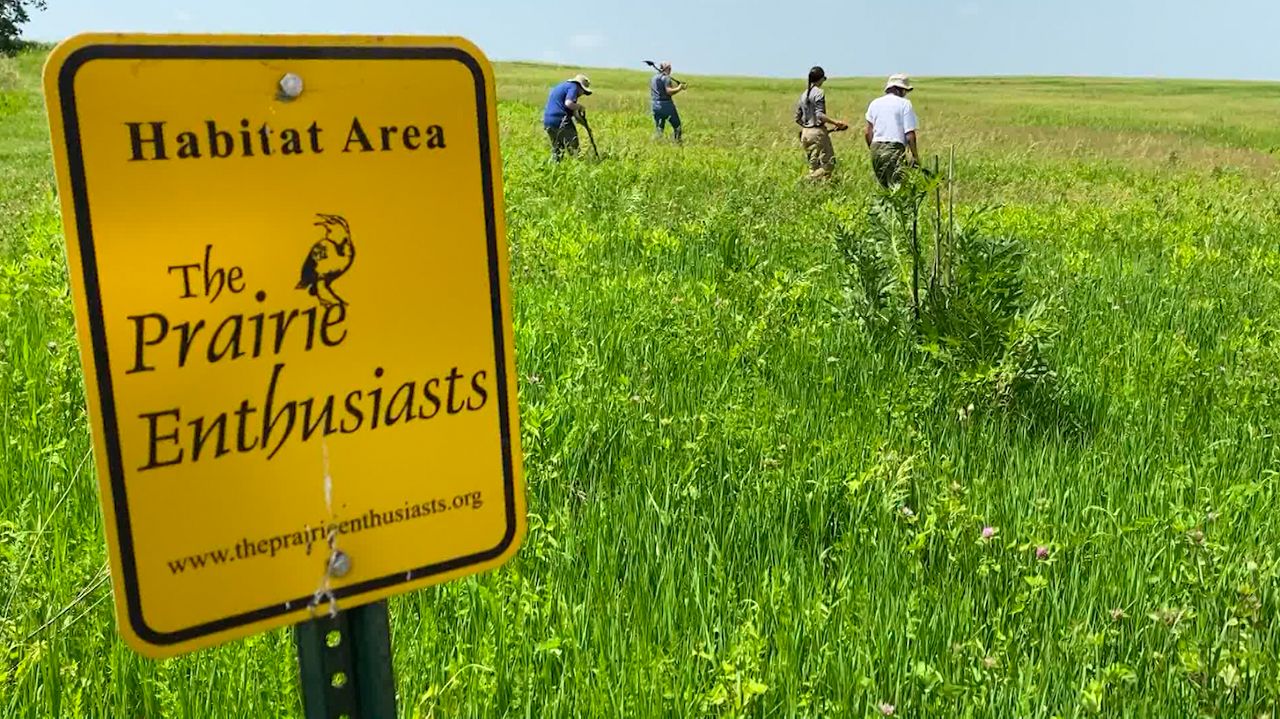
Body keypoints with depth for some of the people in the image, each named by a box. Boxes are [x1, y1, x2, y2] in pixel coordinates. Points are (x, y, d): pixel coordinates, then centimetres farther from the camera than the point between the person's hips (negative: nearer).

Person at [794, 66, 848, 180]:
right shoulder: (819, 92, -9)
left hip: (805, 132, 8)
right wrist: (835, 122, -20)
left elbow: (797, 118, 15)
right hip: (817, 131, -8)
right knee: (829, 163, -5)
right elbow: (820, 115, -19)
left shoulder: (803, 95, 13)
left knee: (813, 166, 12)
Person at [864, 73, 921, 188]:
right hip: (895, 148, -5)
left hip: (876, 148, 6)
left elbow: (868, 133, 12)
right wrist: (915, 156, 1)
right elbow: (910, 134, -6)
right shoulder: (904, 103, -1)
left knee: (883, 186, 12)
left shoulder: (874, 103, 14)